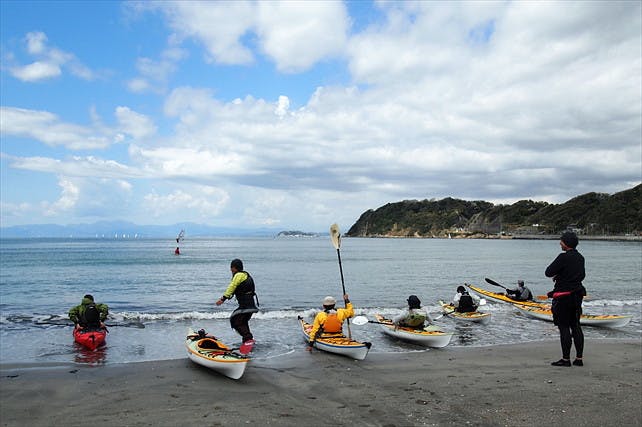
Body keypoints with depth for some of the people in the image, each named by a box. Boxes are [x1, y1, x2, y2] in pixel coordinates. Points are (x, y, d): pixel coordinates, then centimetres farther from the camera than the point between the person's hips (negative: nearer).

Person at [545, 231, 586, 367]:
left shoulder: (563, 257, -18)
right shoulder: (580, 257, 8)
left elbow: (548, 272, -18)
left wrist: (556, 274, 4)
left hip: (564, 297, -8)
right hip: (577, 295, 8)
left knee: (564, 327, -1)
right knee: (576, 326, 13)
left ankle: (566, 359, 3)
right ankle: (579, 358, 16)